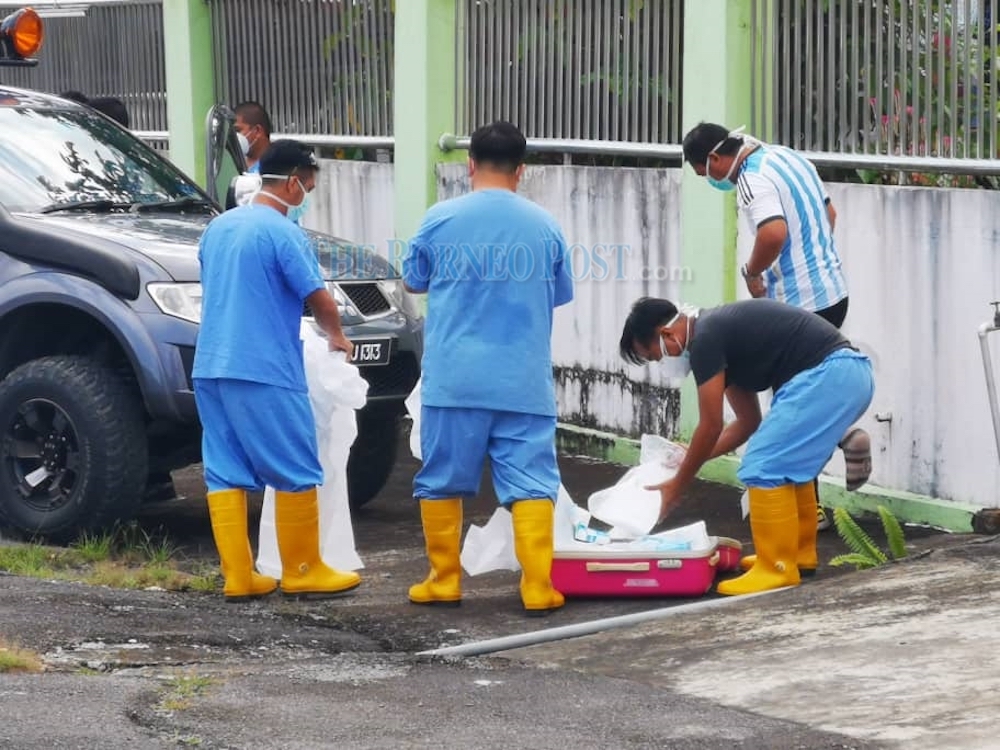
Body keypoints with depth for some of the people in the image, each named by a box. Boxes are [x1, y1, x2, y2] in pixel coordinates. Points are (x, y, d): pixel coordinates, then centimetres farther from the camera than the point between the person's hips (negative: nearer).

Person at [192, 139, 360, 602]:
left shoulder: (218, 227, 14)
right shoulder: (282, 233, -11)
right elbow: (319, 300, -8)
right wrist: (336, 337, 11)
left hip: (211, 368, 8)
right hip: (265, 372, -8)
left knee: (226, 474, 7)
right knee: (297, 473, 2)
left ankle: (238, 576, 6)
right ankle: (302, 573, 7)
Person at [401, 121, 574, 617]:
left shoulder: (440, 220, -2)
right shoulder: (544, 227, 2)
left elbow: (413, 282, 13)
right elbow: (559, 296, 15)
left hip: (453, 380, -1)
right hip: (524, 382, 1)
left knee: (442, 481, 11)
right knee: (530, 484, 1)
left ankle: (444, 582, 15)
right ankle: (538, 589, -5)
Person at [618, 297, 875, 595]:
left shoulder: (705, 341, -7)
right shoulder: (721, 330, 22)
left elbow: (711, 427, -3)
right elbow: (748, 422, 29)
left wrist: (676, 486, 7)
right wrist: (690, 457, 31)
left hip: (826, 375, -10)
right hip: (851, 373, 10)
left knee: (764, 468, -7)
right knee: (789, 464, 25)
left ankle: (778, 568, -3)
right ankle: (801, 552, 32)